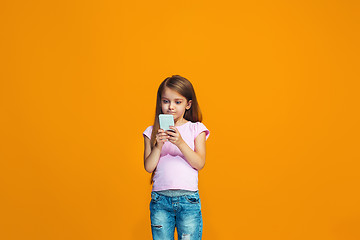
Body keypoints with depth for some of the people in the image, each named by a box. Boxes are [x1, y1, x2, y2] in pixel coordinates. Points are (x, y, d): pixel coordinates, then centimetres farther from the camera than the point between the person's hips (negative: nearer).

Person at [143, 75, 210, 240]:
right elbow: (148, 167, 1)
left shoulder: (196, 129, 5)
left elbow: (199, 163, -5)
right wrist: (159, 145, -15)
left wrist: (180, 143, -18)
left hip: (188, 198, -1)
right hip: (160, 199, 1)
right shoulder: (152, 132, 7)